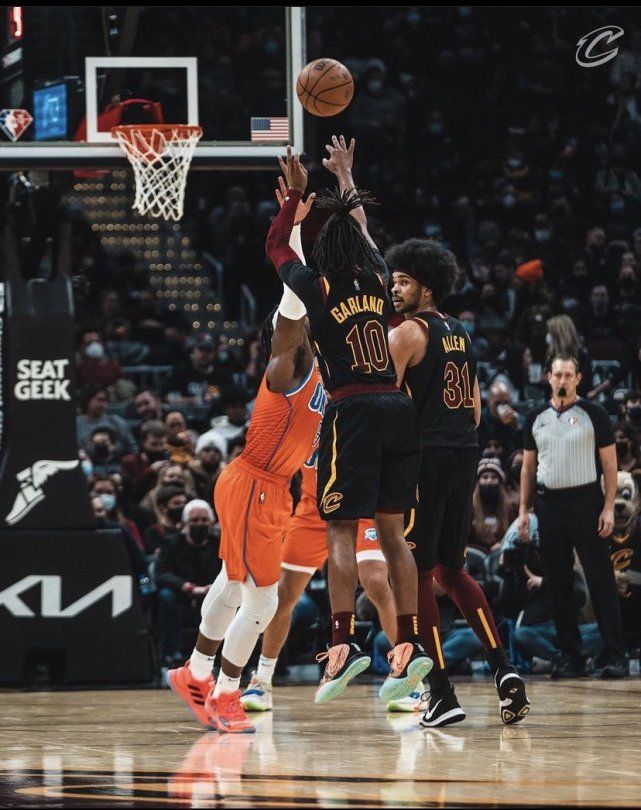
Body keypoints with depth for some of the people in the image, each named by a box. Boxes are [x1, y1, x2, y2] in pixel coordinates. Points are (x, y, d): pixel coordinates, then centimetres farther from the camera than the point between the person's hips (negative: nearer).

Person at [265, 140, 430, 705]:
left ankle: (344, 644, -16)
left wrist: (296, 193, 26)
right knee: (392, 531, 7)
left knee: (341, 533, -5)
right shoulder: (378, 281, 9)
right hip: (398, 407, 5)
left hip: (352, 413, -5)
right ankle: (410, 645, 2)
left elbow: (276, 247, 18)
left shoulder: (318, 290, -1)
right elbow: (362, 231, 30)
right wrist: (346, 180, 44)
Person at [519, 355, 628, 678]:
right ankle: (571, 656, 12)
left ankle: (614, 656, -8)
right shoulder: (536, 418, 11)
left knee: (601, 582, -7)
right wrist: (524, 509, 8)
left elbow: (609, 463, -2)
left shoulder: (593, 414, -1)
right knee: (558, 585, 6)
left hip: (585, 502, -4)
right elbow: (528, 467, 16)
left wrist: (608, 508, -11)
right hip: (549, 504, 4)